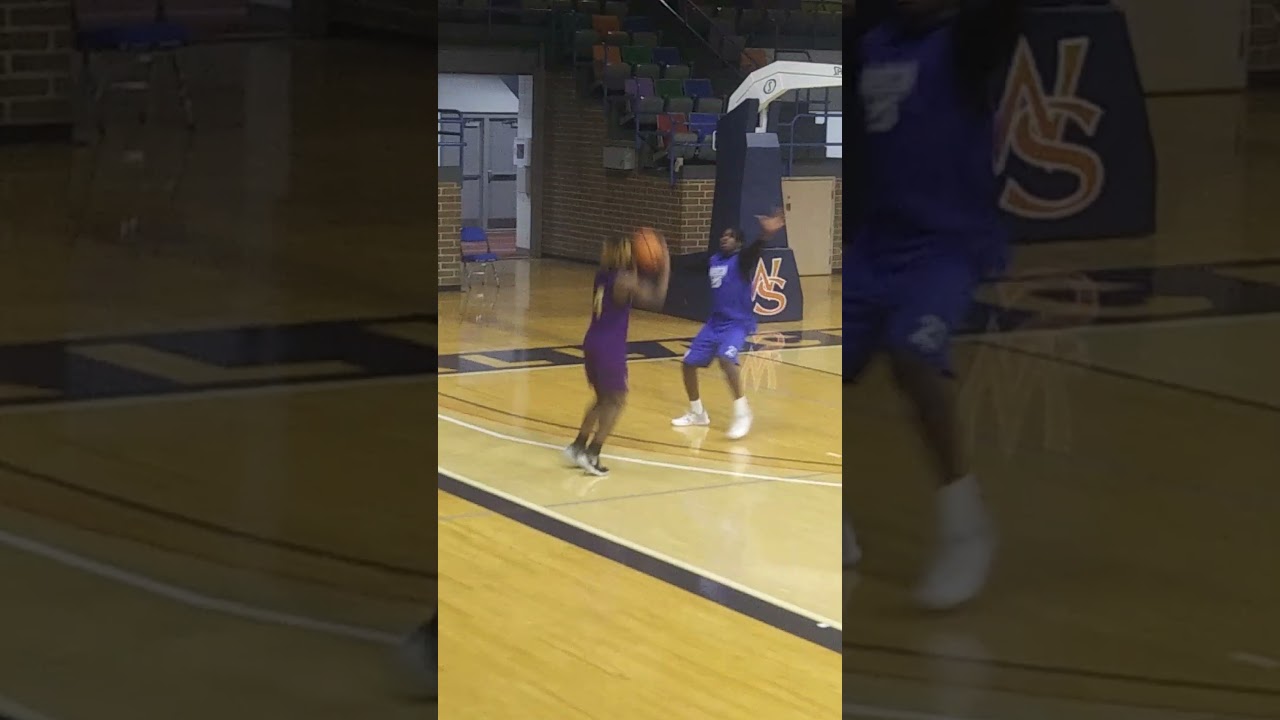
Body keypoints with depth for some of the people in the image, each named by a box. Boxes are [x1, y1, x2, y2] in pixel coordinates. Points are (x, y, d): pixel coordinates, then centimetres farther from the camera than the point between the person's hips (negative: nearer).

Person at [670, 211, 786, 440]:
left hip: (737, 323, -8)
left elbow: (754, 250, -34)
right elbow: (690, 264, 23)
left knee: (726, 358, -32)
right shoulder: (712, 260, 8)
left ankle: (742, 413, -25)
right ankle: (697, 413, 27)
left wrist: (765, 235, -56)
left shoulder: (741, 259, -13)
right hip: (715, 322, 8)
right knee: (688, 363, 8)